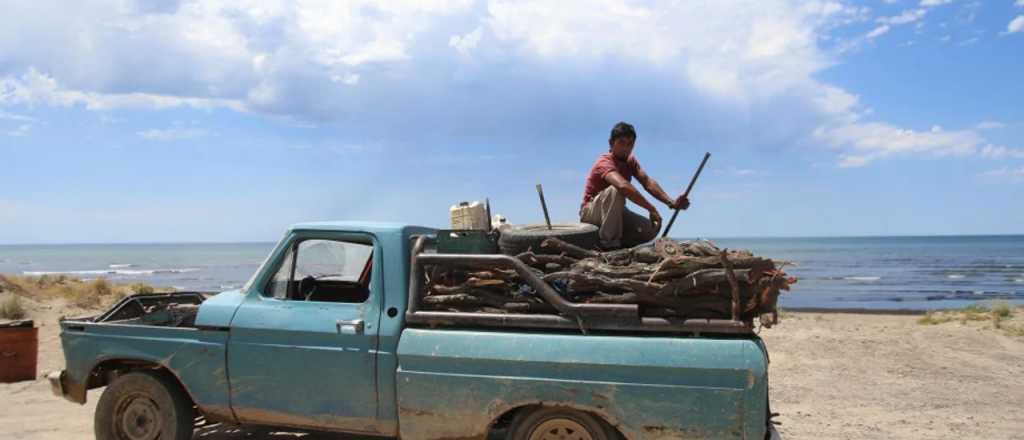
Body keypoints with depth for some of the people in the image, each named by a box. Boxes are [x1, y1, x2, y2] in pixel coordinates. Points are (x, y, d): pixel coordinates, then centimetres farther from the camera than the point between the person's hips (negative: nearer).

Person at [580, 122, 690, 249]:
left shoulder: (630, 161, 3)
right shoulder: (604, 163, -24)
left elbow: (648, 182, -12)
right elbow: (623, 186, -43)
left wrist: (671, 202, -28)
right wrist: (652, 209, -45)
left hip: (616, 214, 7)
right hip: (590, 212, -7)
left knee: (652, 229, -14)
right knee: (615, 190, -36)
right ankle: (609, 242, -28)